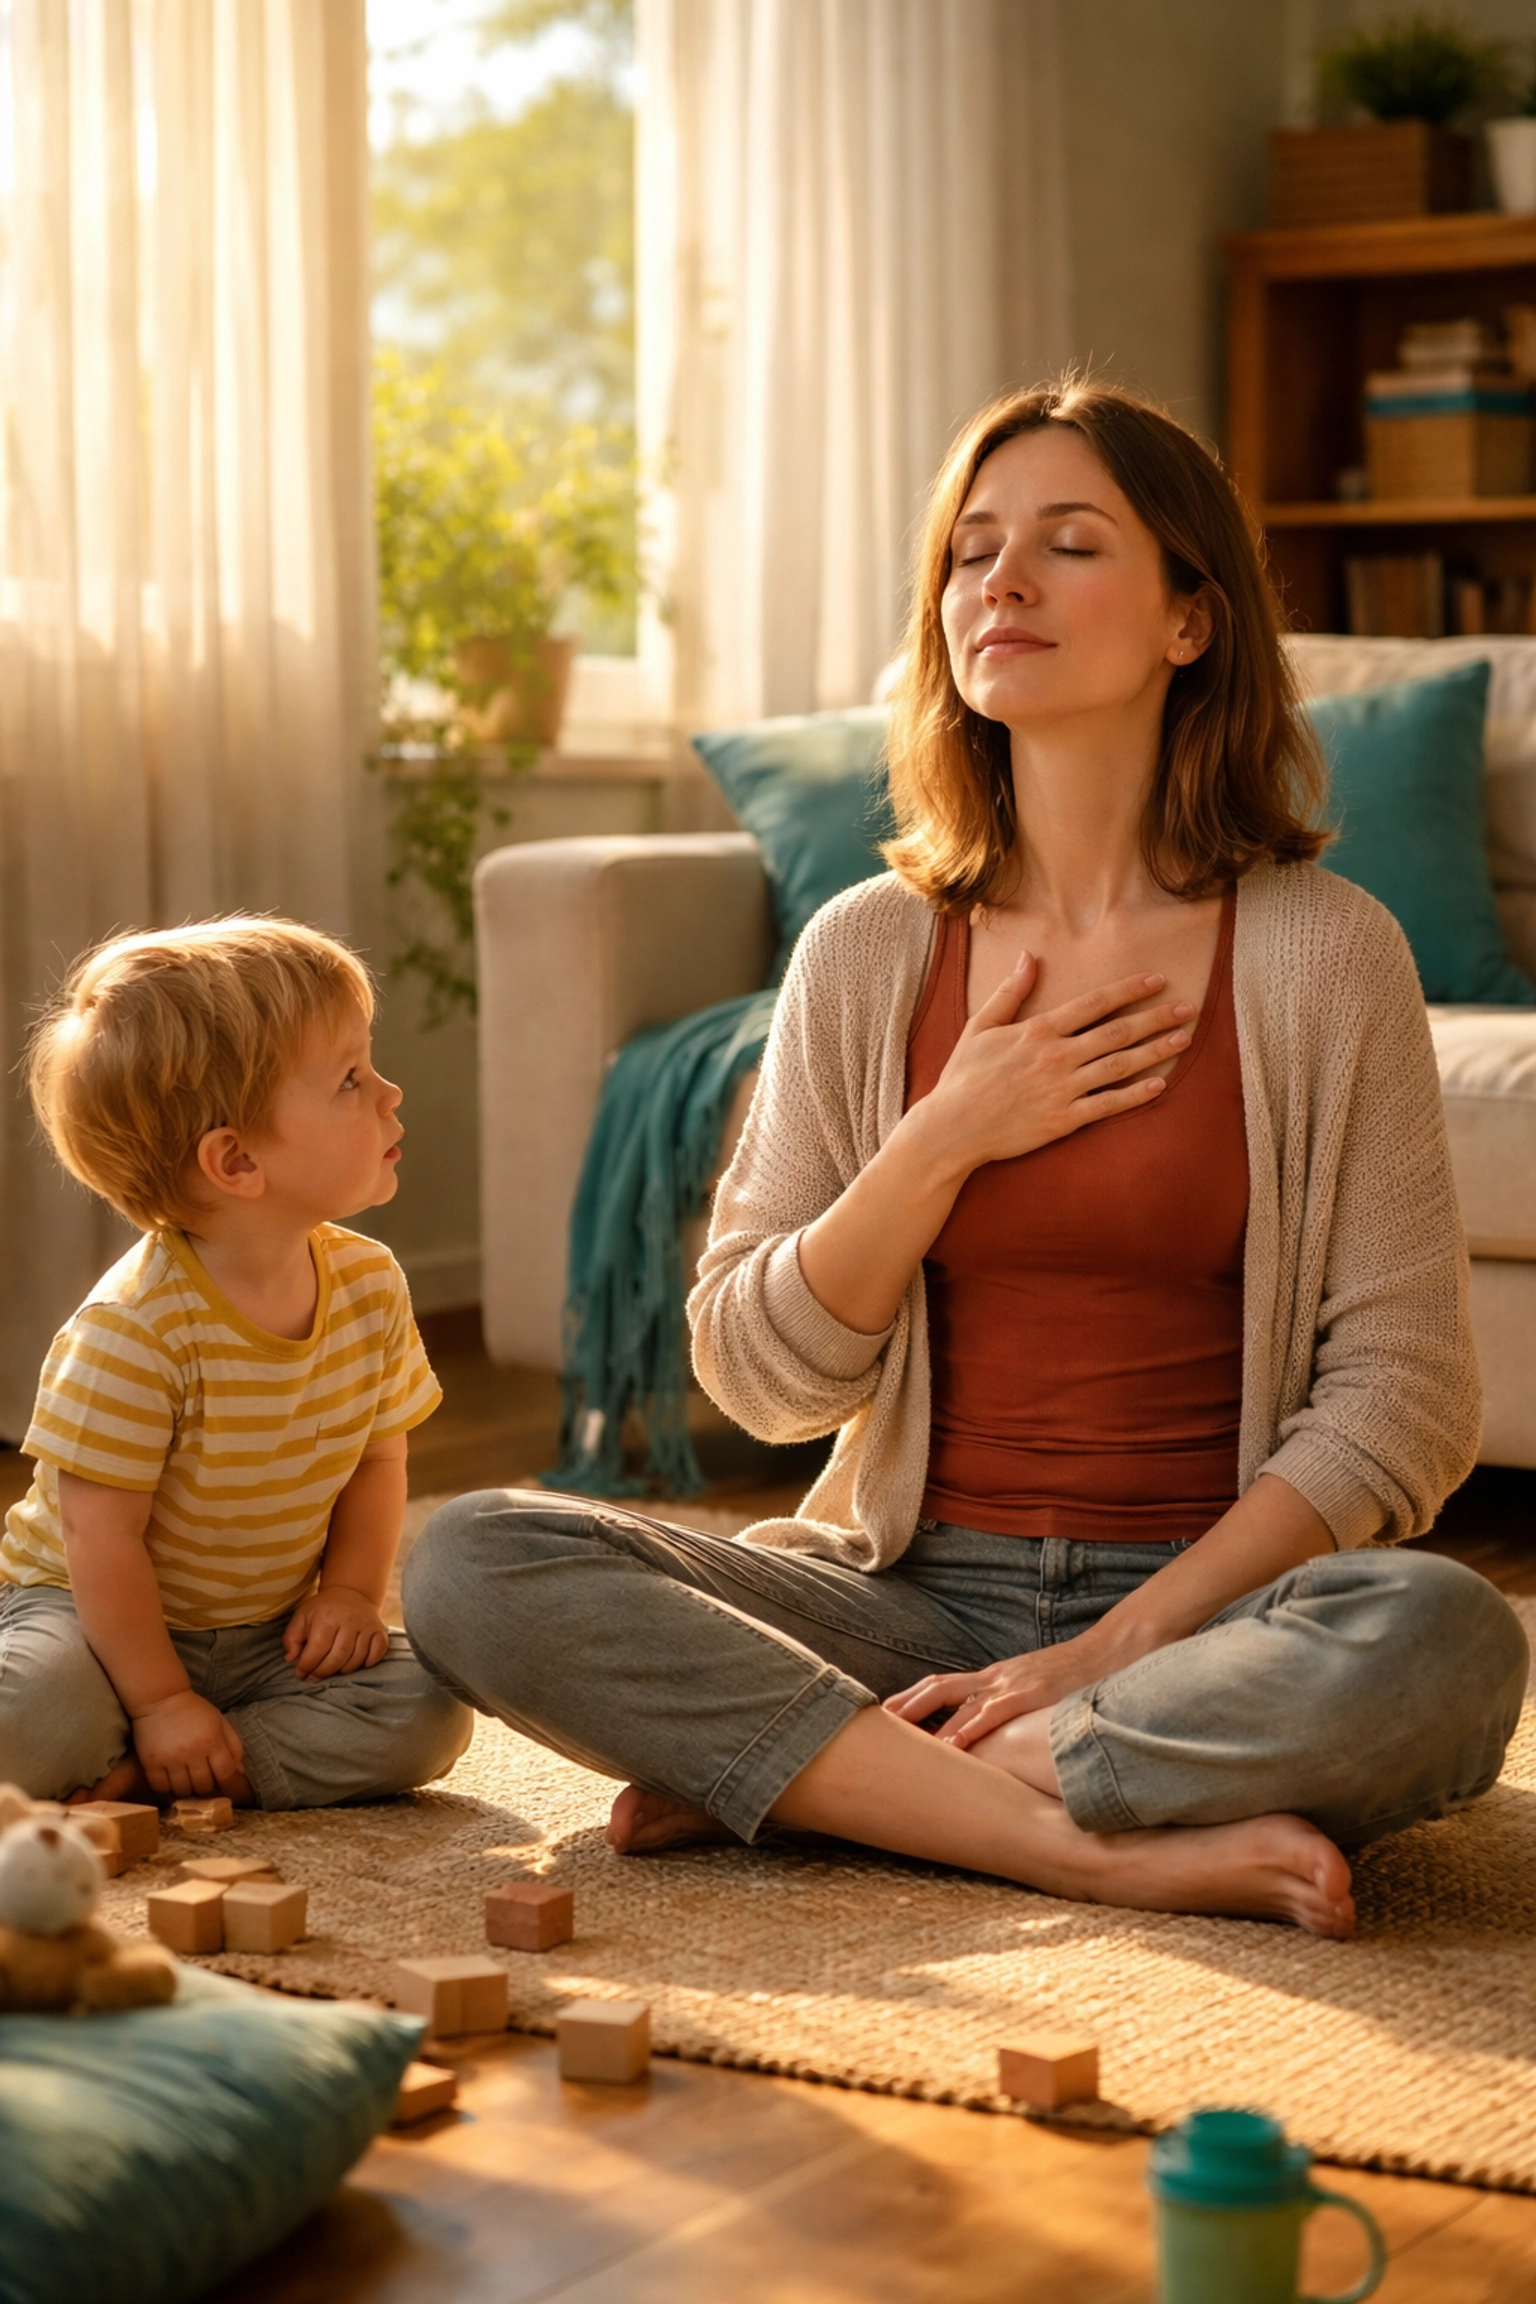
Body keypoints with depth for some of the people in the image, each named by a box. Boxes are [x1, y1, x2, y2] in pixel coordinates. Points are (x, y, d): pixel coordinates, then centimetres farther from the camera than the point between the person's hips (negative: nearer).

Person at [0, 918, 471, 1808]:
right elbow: (101, 1537, -21)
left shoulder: (370, 1283, -6)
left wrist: (351, 1591, -7)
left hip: (267, 1634, 7)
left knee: (427, 1715, -18)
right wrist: (161, 1703, -19)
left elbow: (380, 1456, 8)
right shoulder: (133, 1331, -26)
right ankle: (154, 1749, -5)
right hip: (93, 1612, -7)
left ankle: (143, 1777, -13)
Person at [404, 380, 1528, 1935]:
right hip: (914, 1593, 2)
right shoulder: (867, 956, 5)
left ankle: (773, 1773, -21)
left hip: (1201, 1599, -2)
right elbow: (755, 1376, 4)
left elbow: (1402, 1398, -6)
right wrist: (946, 1139, -11)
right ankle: (1104, 1845, -23)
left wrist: (1117, 1649, -15)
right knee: (471, 1570, -20)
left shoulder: (1321, 952, -3)